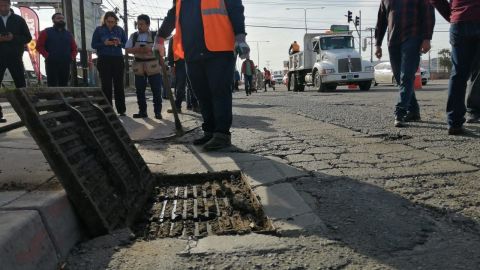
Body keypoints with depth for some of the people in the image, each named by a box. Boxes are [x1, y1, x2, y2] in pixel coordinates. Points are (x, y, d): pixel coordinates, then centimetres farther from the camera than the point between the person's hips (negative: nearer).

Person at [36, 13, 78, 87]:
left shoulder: (68, 34, 18)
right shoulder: (46, 32, 6)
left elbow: (74, 48, 21)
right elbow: (39, 46, 1)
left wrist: (72, 57, 4)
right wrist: (47, 55, -9)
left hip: (65, 64, 4)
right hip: (52, 63, -4)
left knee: (64, 86, 4)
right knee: (52, 86, -8)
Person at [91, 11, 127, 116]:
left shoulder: (119, 30, 8)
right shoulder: (99, 30, 4)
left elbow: (126, 44, 10)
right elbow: (93, 45, 2)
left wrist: (119, 43, -11)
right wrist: (104, 43, -15)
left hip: (118, 59, 1)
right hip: (104, 60, -1)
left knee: (119, 84, 2)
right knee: (106, 85, -1)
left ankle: (121, 110, 7)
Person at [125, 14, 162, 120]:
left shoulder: (155, 35, 2)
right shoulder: (133, 36, 11)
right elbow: (127, 49, 7)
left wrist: (150, 49, -21)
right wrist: (137, 49, -11)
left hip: (153, 66, -3)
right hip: (139, 67, 3)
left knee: (156, 90, -2)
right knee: (140, 90, 5)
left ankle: (158, 111, 5)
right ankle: (142, 111, 14)